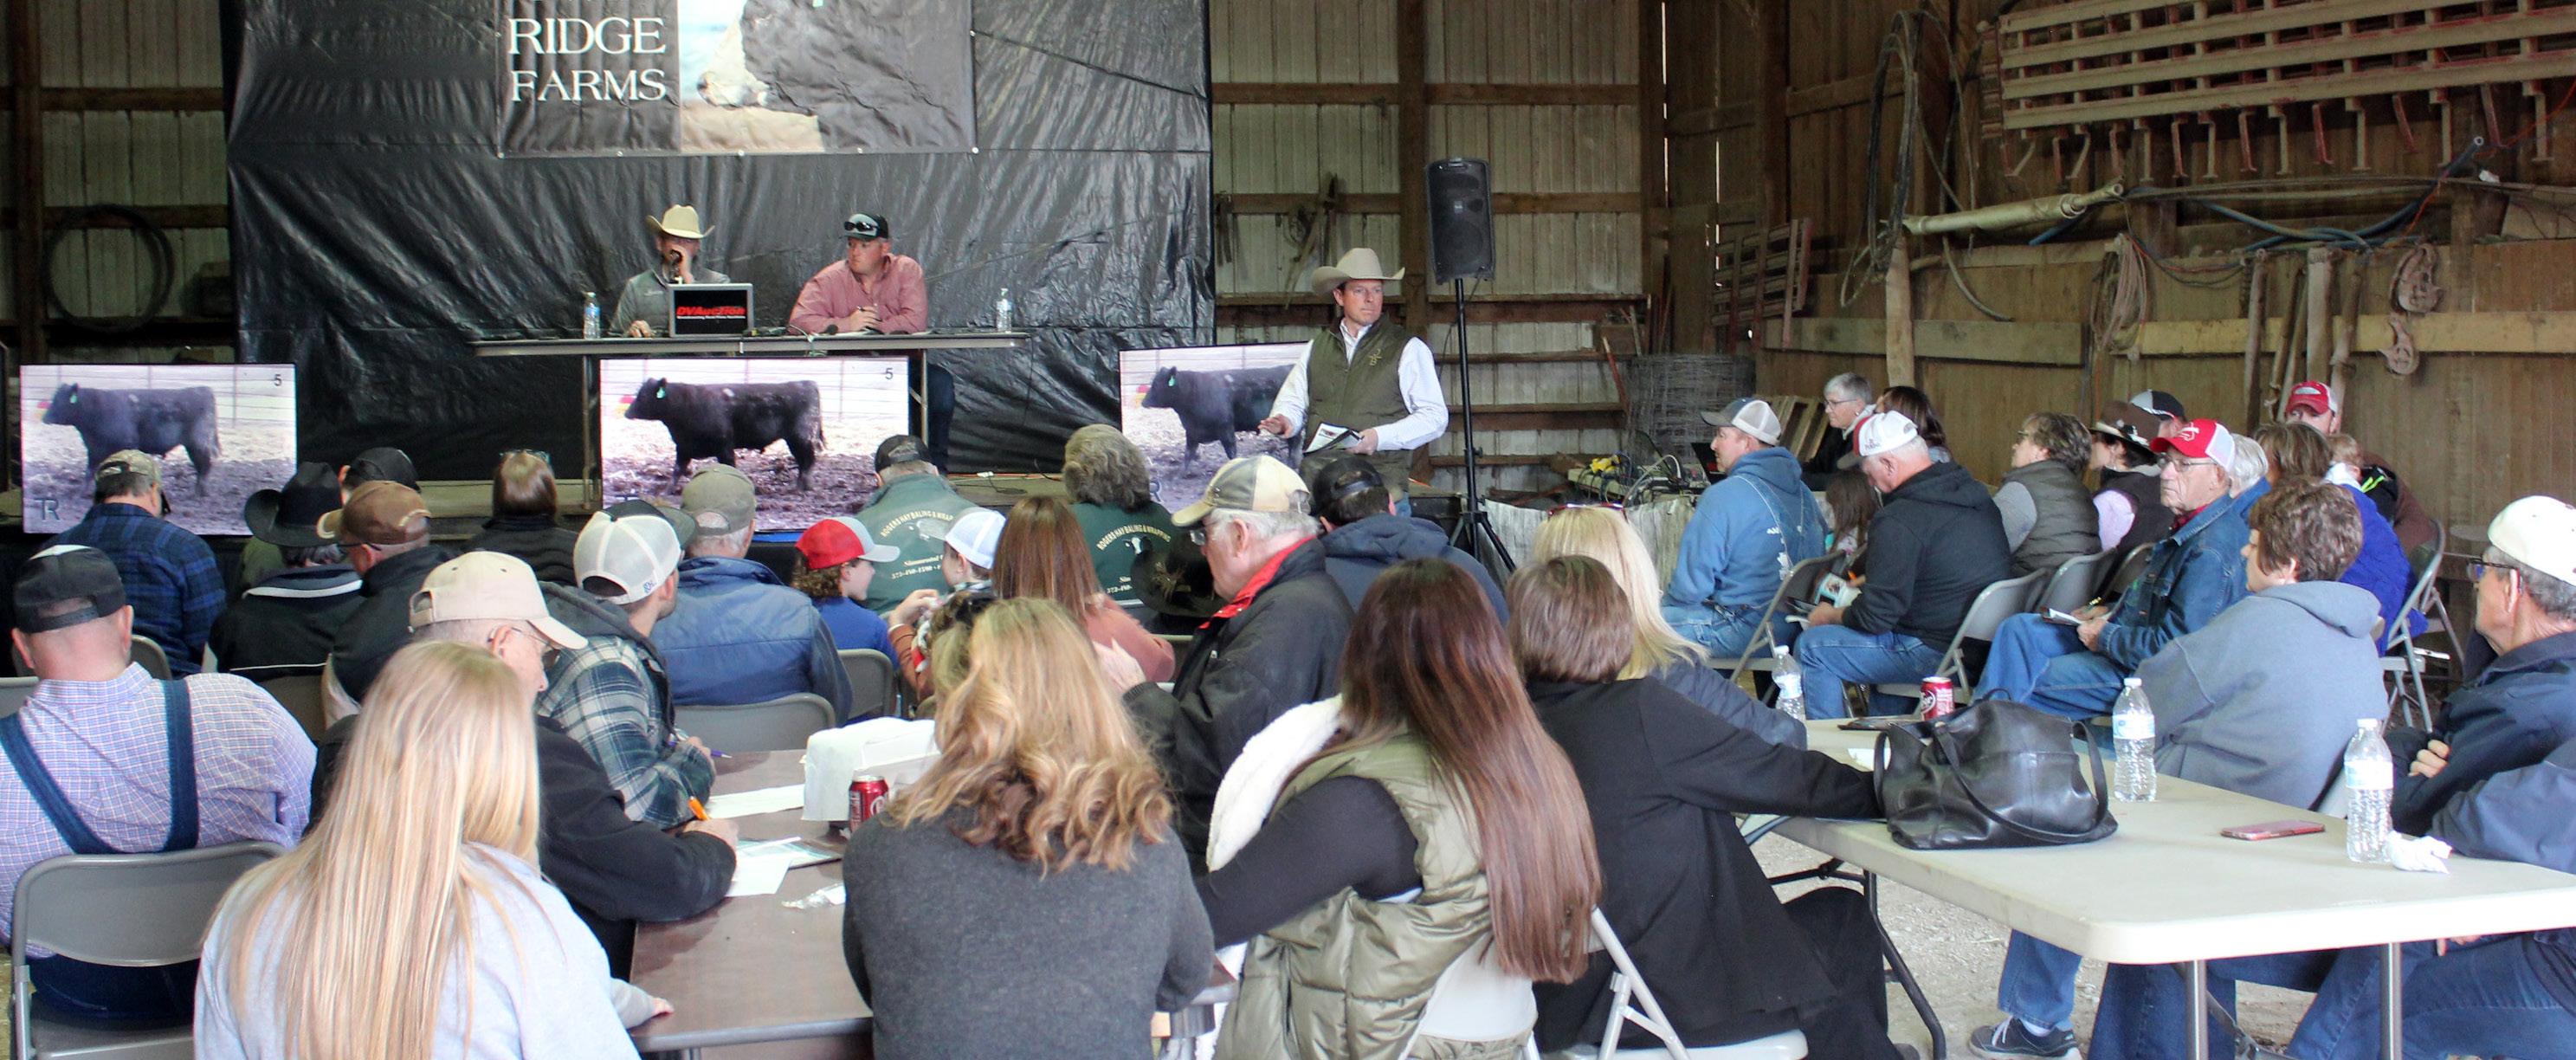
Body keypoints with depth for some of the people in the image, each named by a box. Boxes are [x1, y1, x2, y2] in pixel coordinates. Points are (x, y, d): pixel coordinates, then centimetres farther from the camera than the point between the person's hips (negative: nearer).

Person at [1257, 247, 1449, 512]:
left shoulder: (1408, 349, 6)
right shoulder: (1317, 347, 19)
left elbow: (1434, 416, -1)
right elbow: (1293, 399, 21)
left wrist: (1380, 437, -14)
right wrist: (1283, 421, -4)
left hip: (1381, 486, -3)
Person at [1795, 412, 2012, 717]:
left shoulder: (1899, 521, -20)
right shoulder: (1977, 495, 8)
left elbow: (1875, 616, -16)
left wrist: (1829, 616, 4)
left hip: (1939, 655, -9)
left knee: (1812, 648, -1)